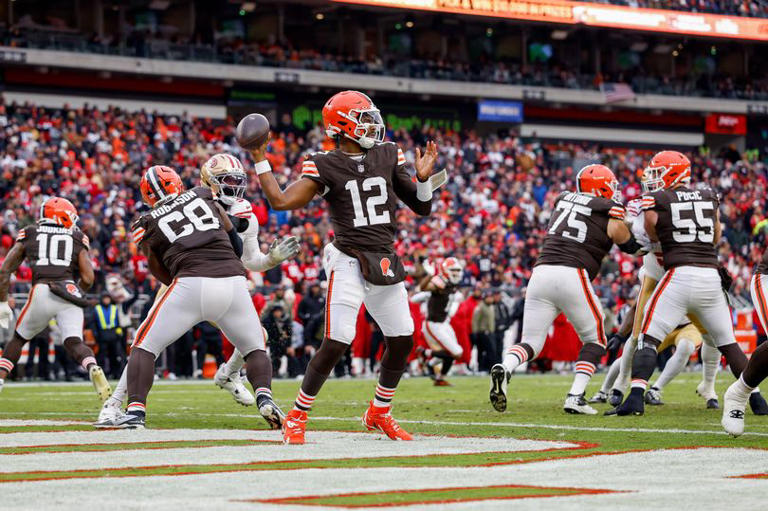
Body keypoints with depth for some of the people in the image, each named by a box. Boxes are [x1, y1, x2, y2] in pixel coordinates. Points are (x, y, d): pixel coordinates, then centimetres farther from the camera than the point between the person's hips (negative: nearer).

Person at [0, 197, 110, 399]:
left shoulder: (29, 235, 21)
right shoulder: (77, 239, 19)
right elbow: (88, 278, 9)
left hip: (41, 292, 0)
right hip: (69, 290, 0)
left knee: (18, 339, 20)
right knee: (74, 342, -5)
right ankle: (93, 368, -34)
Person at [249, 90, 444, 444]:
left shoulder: (388, 156, 8)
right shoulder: (324, 166, -5)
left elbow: (422, 207, 11)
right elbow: (281, 201, -11)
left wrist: (424, 178, -7)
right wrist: (260, 161, -10)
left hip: (385, 262, 6)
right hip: (348, 262, -6)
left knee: (402, 340, 6)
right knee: (336, 343, -14)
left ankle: (379, 414, 26)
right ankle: (297, 417, -1)